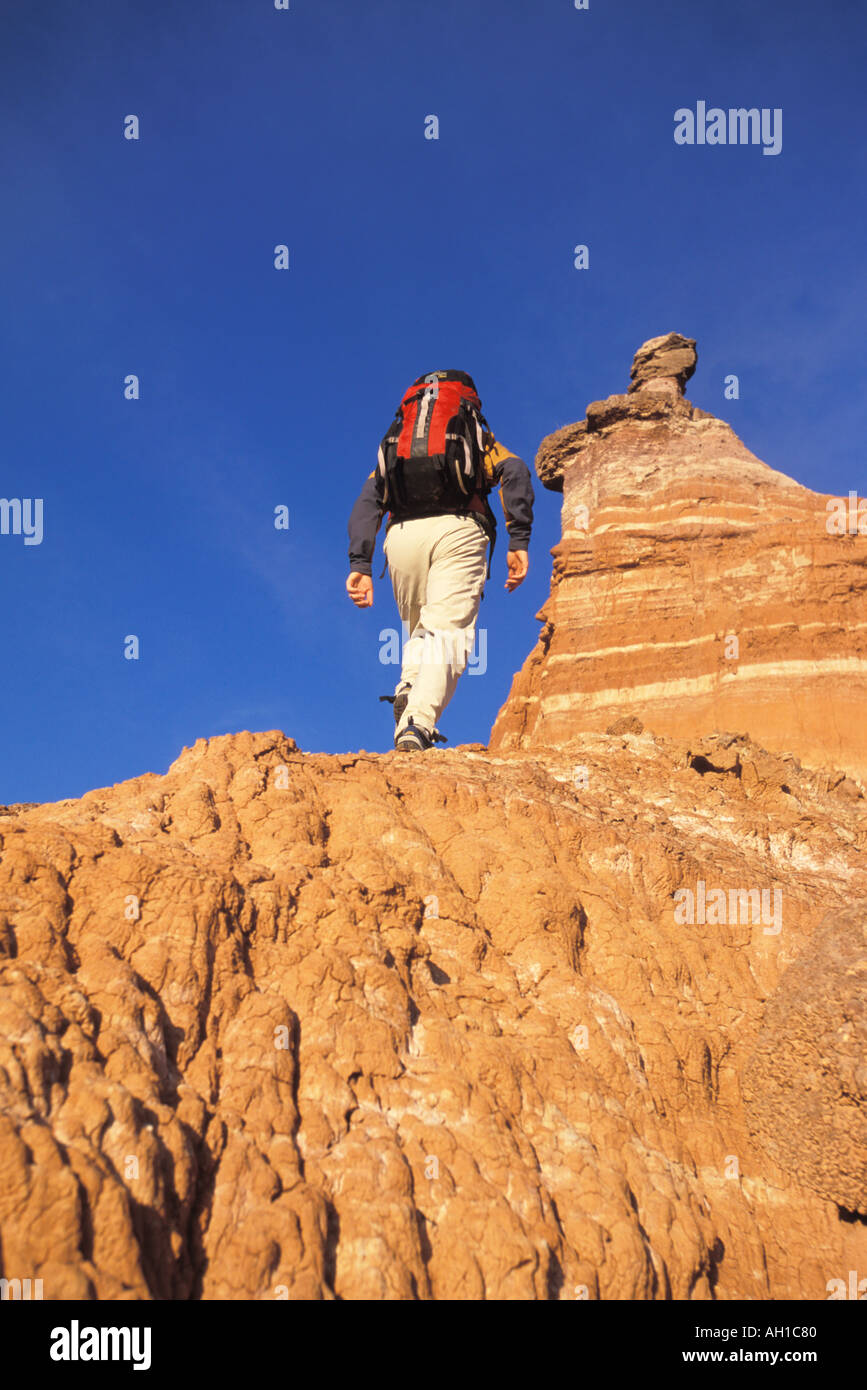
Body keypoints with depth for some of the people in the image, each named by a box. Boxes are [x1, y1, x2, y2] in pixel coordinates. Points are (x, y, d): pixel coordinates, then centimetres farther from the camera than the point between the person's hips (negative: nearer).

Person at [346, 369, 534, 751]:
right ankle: (418, 723, -33)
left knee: (419, 633, 18)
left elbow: (367, 500, 14)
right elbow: (515, 472, 3)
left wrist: (360, 564, 4)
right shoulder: (481, 440, 26)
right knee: (447, 633, -11)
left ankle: (408, 694, -11)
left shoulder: (393, 443, 31)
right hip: (458, 530, -2)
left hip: (402, 534, 3)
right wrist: (519, 541, -6)